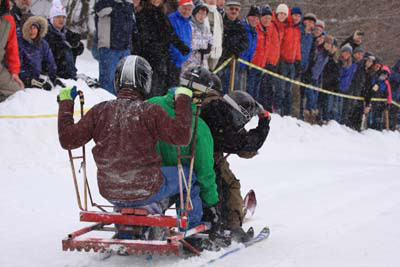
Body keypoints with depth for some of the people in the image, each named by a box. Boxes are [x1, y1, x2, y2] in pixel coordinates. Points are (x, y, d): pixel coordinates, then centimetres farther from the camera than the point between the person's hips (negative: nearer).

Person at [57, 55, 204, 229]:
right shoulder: (151, 111, -17)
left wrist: (65, 103, 9)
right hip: (147, 192, -4)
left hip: (110, 193, 4)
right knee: (188, 176, 22)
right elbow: (181, 136, -19)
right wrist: (183, 99, -9)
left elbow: (68, 139, -3)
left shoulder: (99, 111, -7)